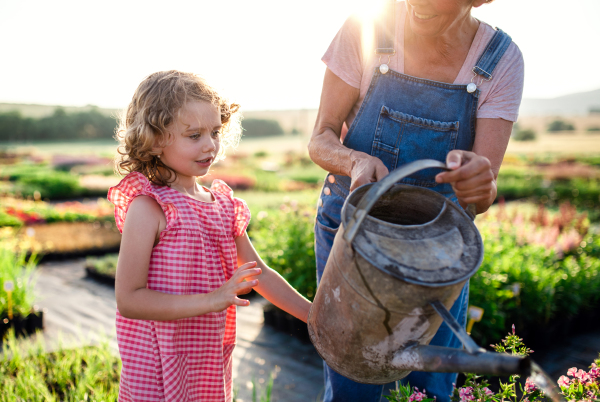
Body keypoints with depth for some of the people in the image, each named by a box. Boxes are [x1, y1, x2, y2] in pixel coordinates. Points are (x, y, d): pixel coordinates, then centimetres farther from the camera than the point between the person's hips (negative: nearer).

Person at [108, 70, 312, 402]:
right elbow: (128, 299, -20)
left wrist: (316, 316, 9)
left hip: (211, 360, 6)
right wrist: (210, 301, -27)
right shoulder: (147, 207, -16)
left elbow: (259, 274, 12)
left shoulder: (222, 203, 5)